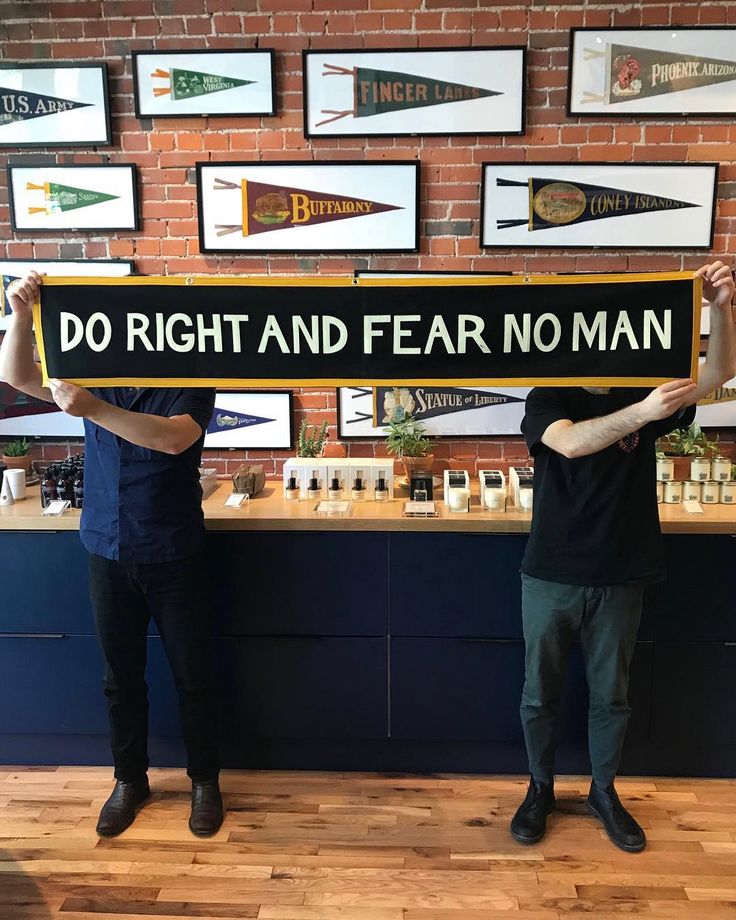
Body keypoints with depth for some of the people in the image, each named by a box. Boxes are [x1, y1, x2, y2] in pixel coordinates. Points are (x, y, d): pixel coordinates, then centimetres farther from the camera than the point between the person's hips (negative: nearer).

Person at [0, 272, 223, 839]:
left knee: (191, 676, 8)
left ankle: (205, 781, 28)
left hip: (174, 558, -3)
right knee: (121, 677, 16)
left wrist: (92, 409, -36)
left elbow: (171, 437, -29)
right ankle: (130, 780, 35)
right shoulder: (97, 379, 3)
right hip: (109, 556, 4)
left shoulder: (190, 387, -10)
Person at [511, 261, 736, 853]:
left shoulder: (643, 395, 1)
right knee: (540, 694, 12)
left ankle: (604, 792, 39)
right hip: (552, 577, -2)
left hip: (621, 578, 2)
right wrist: (641, 413, -39)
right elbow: (570, 442, -28)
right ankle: (541, 789, 35)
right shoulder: (549, 399, -7)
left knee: (611, 696, 17)